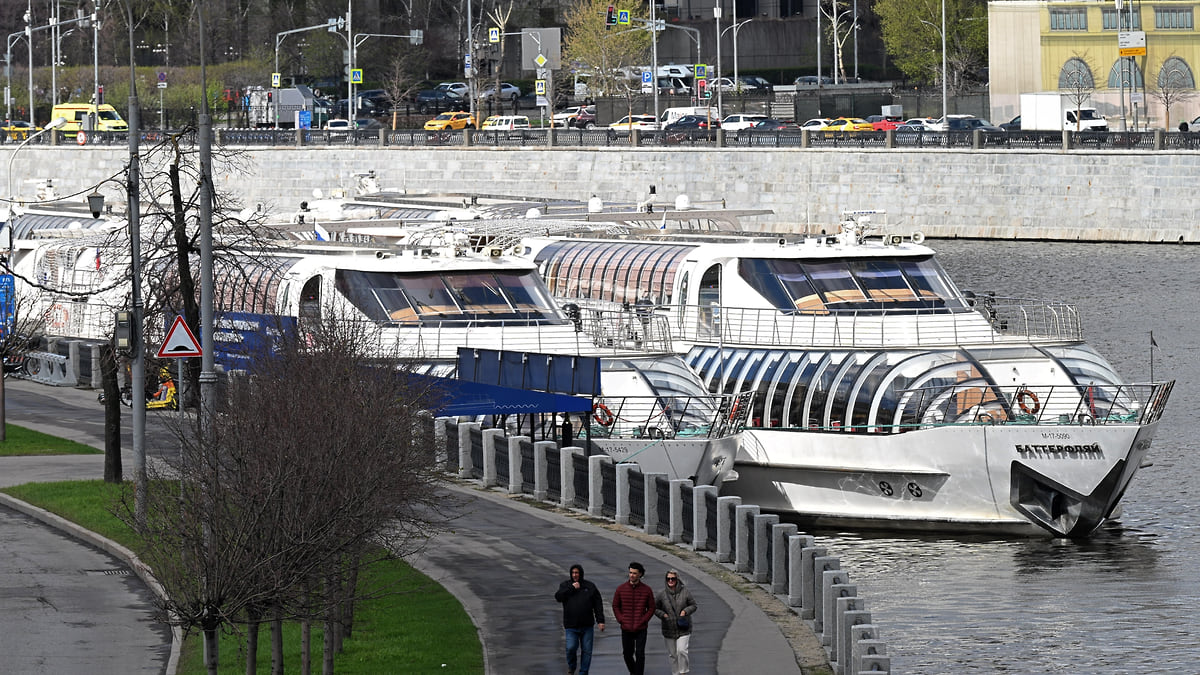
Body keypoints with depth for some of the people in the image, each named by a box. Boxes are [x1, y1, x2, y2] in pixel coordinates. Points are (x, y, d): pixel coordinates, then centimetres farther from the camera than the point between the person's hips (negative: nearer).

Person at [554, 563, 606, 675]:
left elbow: (598, 605, 5)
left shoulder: (590, 586, 6)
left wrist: (600, 621, -2)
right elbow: (558, 597, -13)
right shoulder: (565, 585, 6)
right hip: (571, 626, -1)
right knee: (571, 648, -14)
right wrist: (571, 588, -16)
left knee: (587, 650, 1)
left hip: (587, 626, 1)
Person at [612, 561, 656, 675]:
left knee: (640, 654, -7)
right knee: (627, 654, 10)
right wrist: (621, 620, -4)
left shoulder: (646, 590, -1)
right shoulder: (621, 589, 1)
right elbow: (615, 606, 8)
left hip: (641, 629, -2)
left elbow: (651, 608, 3)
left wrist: (643, 621, -8)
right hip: (626, 629, 2)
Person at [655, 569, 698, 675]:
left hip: (683, 629, -2)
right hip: (669, 629, 2)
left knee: (681, 650, -15)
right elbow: (655, 608, 9)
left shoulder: (685, 592, -4)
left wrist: (686, 611, -13)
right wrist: (663, 615, -8)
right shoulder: (662, 594, -2)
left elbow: (693, 605, 6)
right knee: (673, 654, 9)